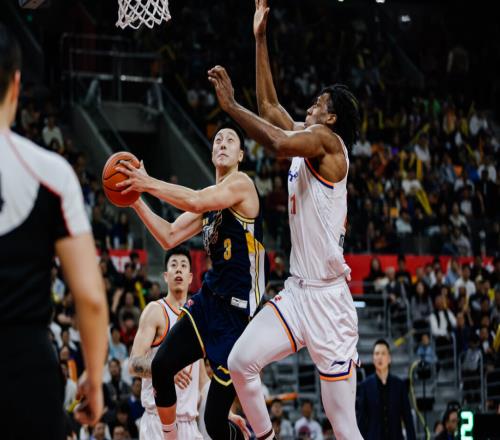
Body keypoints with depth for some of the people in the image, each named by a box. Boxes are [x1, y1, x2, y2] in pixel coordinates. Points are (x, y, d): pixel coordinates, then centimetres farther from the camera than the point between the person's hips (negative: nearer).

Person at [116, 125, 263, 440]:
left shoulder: (241, 183, -9)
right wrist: (137, 200, 4)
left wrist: (149, 184, -21)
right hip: (210, 299, 8)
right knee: (161, 367, -6)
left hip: (239, 310, -8)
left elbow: (196, 202, -27)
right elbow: (170, 237, 14)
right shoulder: (210, 196, 17)